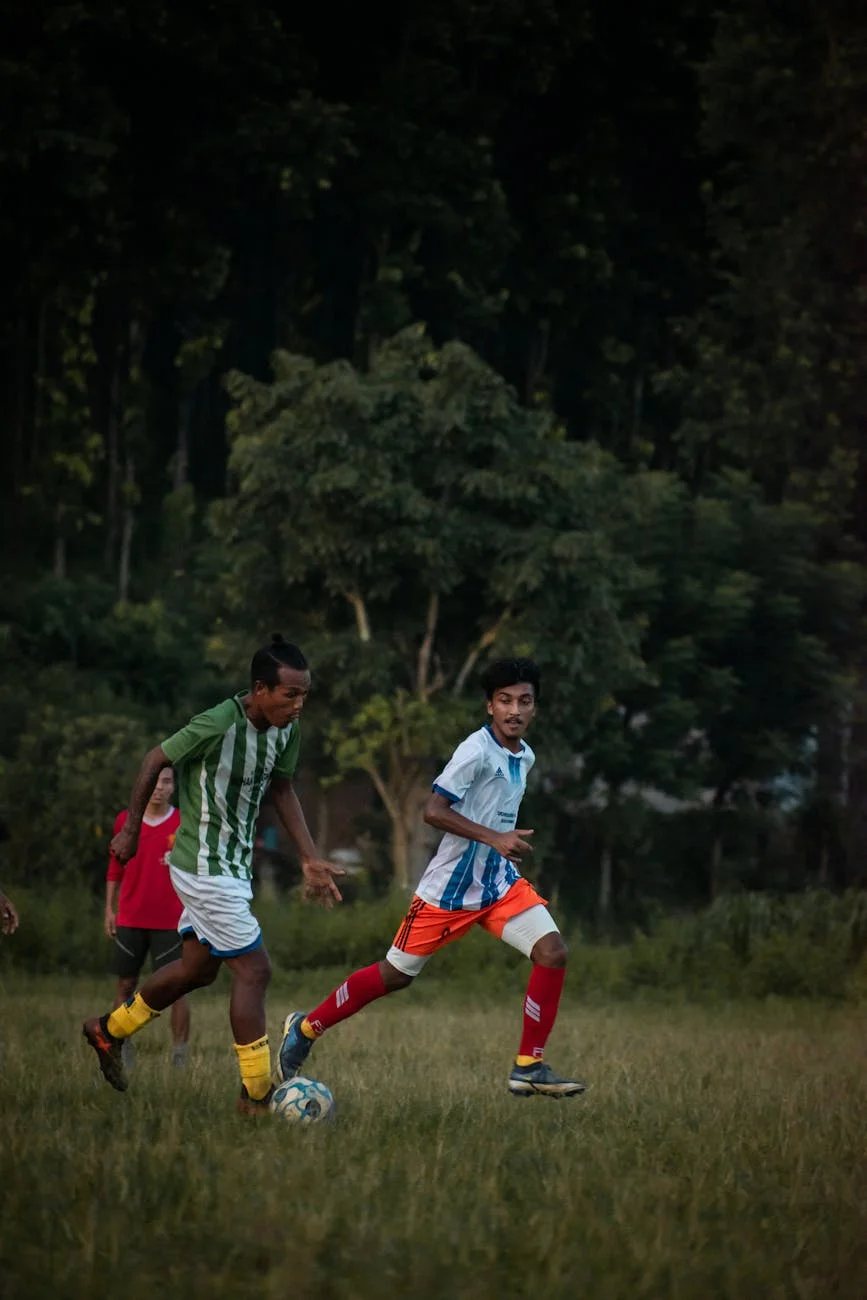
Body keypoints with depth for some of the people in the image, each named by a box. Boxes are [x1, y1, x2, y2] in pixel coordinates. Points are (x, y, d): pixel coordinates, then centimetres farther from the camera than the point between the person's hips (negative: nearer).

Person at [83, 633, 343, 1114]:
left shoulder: (286, 730, -2)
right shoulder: (219, 724, -25)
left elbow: (282, 790, 13)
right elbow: (154, 761, -13)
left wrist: (310, 859, 8)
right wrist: (131, 830, -5)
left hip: (233, 867, 9)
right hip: (206, 870, -9)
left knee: (198, 967, 20)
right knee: (253, 969, -9)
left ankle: (109, 1030, 39)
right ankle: (256, 1094, 0)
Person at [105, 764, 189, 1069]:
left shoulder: (184, 824, 0)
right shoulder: (124, 821, 6)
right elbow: (115, 866, 13)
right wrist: (110, 908, 10)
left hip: (169, 922, -2)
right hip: (130, 919, 2)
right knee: (125, 985, 3)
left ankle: (180, 1056, -2)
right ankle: (122, 1054, 10)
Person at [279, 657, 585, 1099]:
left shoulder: (525, 757, 6)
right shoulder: (476, 751, -19)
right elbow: (434, 811, -26)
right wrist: (493, 838, -31)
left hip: (499, 882, 6)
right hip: (449, 886, -6)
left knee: (551, 950, -14)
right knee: (396, 974, 4)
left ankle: (529, 1067, -7)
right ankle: (305, 1027, 25)